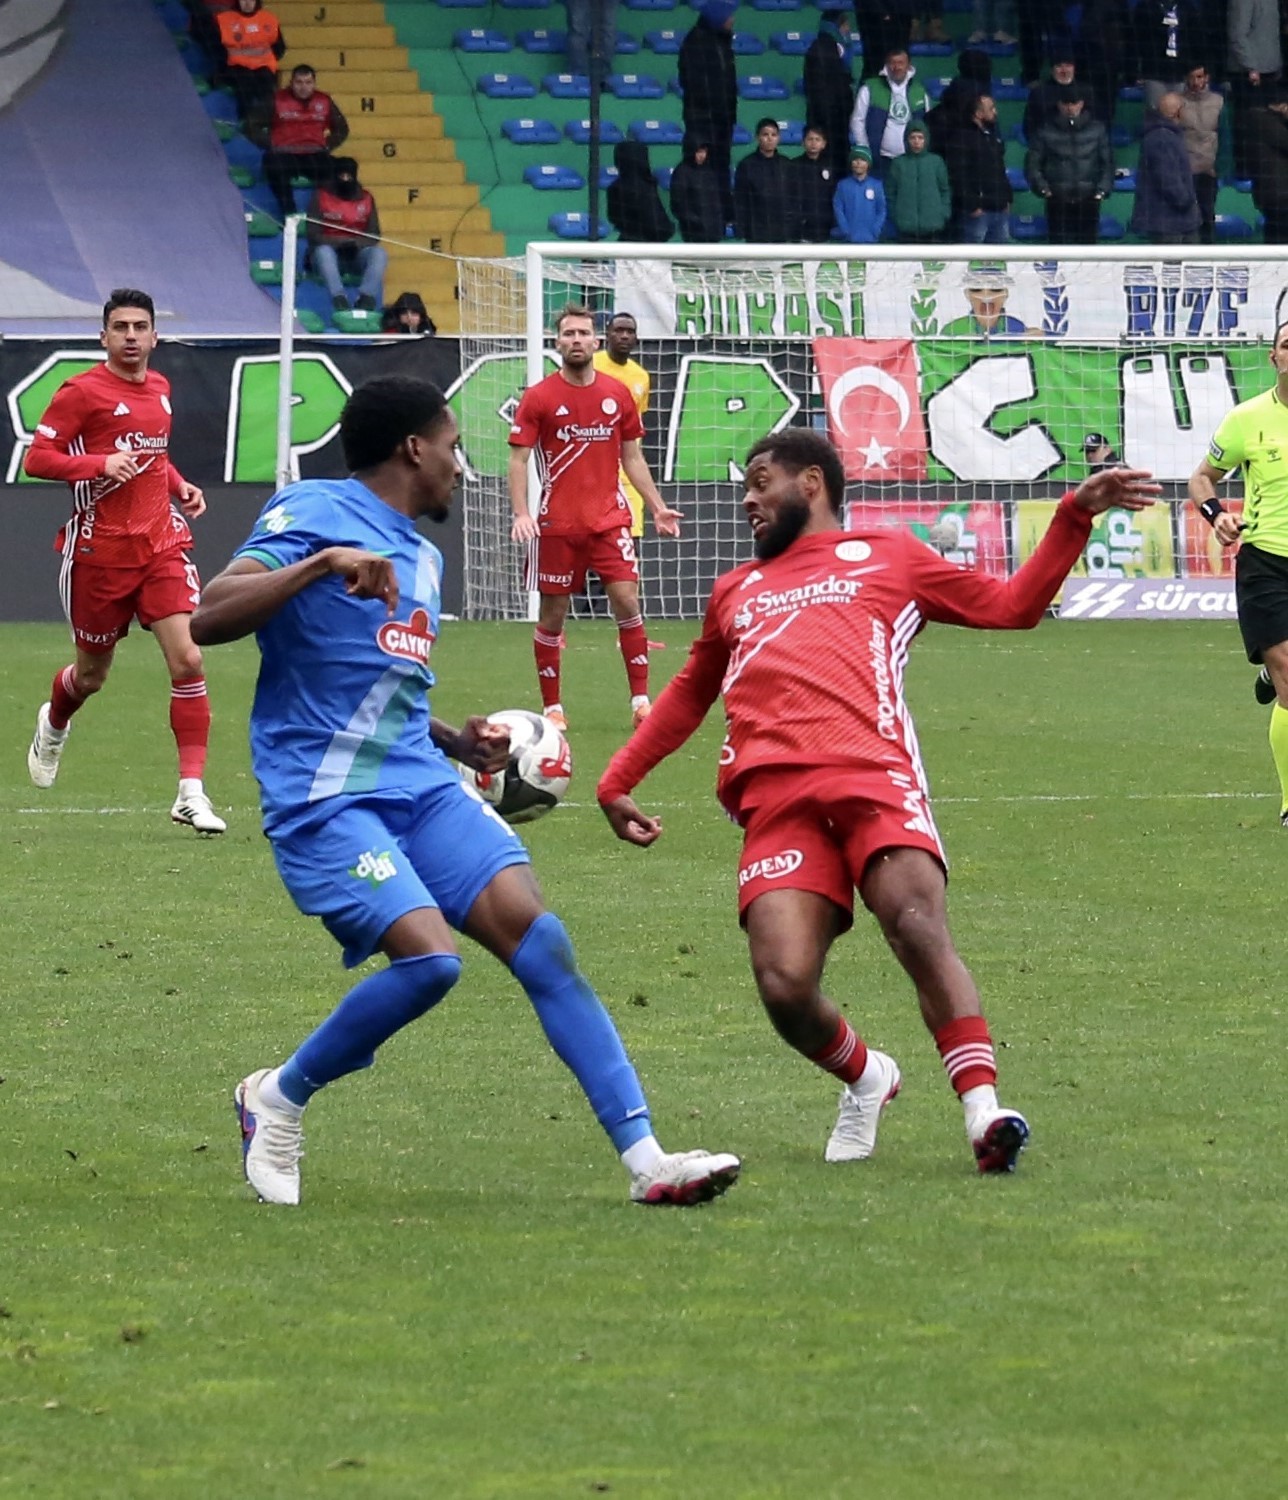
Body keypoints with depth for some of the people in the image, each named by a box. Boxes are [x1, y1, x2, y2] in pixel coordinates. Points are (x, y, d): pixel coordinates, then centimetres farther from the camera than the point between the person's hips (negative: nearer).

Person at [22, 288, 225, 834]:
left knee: (187, 661, -13)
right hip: (100, 552, -4)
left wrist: (180, 487, 9)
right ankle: (54, 725, 49)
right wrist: (102, 464, -25)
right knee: (92, 673, 12)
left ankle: (191, 792, -11)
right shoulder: (82, 392, -9)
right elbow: (36, 458, -13)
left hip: (161, 547, 4)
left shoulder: (160, 389, 10)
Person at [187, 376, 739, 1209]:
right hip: (323, 798, -8)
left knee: (537, 935, -9)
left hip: (421, 787, 8)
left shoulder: (422, 556, 21)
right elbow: (210, 618, -18)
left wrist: (458, 741, 16)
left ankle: (646, 1159, -12)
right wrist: (324, 565, -27)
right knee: (429, 956, -24)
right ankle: (278, 1098, 2)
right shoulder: (311, 514, -5)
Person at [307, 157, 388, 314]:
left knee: (379, 253, -28)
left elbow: (374, 236, 4)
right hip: (331, 253, -2)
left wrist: (355, 244, -18)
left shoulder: (366, 199, 7)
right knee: (323, 251, -37)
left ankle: (366, 299, -44)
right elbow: (313, 236, -6)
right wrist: (339, 243, -22)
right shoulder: (322, 197, 0)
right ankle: (339, 300, -52)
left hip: (357, 253, 2)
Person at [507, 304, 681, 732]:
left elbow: (632, 457, 15)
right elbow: (518, 459, -4)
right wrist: (521, 514, -17)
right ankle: (552, 708, 13)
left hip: (609, 520, 2)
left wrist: (657, 507, 9)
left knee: (627, 601, -8)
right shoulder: (539, 398, -3)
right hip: (557, 524, -2)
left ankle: (641, 701, -3)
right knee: (552, 613, 3)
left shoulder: (617, 394, 6)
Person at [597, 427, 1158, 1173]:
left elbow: (1010, 605, 24)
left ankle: (984, 1110, -31)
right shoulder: (736, 592, 35)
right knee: (785, 987, -18)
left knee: (918, 927, -29)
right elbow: (688, 694, 46)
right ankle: (866, 1078, 11)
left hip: (874, 776, -3)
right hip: (776, 799, 3)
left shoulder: (888, 555, 25)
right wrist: (618, 781, 40)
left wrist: (1075, 517, 16)